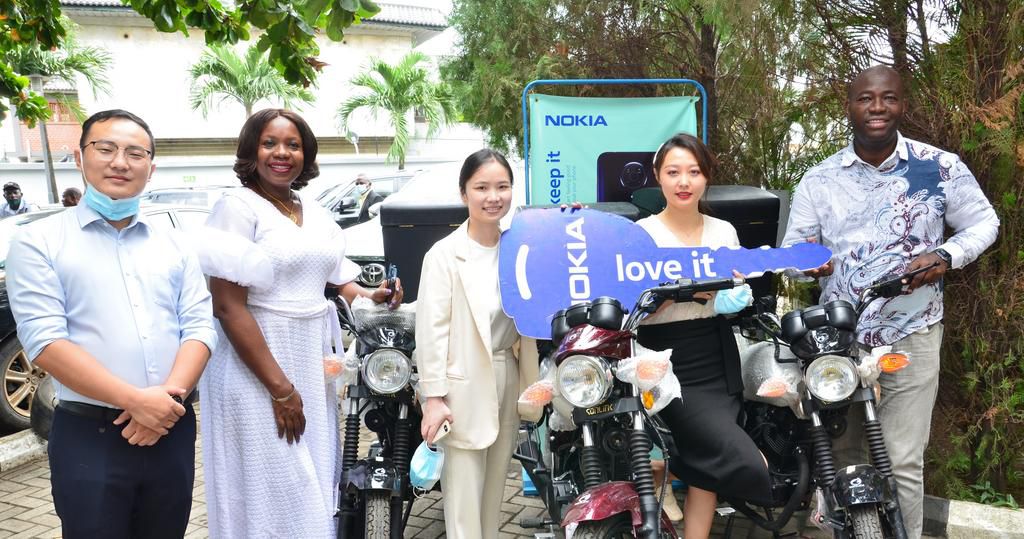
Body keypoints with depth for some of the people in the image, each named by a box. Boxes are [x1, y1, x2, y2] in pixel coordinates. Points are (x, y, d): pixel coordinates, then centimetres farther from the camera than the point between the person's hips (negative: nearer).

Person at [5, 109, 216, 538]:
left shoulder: (175, 245, 11)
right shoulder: (39, 242, -1)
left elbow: (200, 326, 4)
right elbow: (44, 340, -11)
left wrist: (170, 394, -14)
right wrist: (135, 400, -19)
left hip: (173, 432, 4)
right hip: (89, 438, -4)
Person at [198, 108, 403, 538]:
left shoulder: (317, 216, 12)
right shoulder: (237, 207, -9)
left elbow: (335, 279, 17)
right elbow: (228, 307, -16)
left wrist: (368, 297, -8)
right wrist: (279, 387, -19)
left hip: (314, 368, 7)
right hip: (256, 369, -7)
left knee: (313, 487, 16)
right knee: (273, 496, 2)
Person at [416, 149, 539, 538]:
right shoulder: (444, 255, -11)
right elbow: (431, 330, -12)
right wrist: (434, 397, -15)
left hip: (509, 377, 5)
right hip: (465, 385, -5)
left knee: (495, 485, 17)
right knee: (465, 494, 1)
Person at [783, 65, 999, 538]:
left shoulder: (941, 167, -3)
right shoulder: (818, 179, 1)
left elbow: (983, 222, 8)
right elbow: (791, 247, 4)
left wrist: (946, 257, -11)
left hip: (910, 337, -2)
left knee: (901, 461, -1)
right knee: (840, 456, 13)